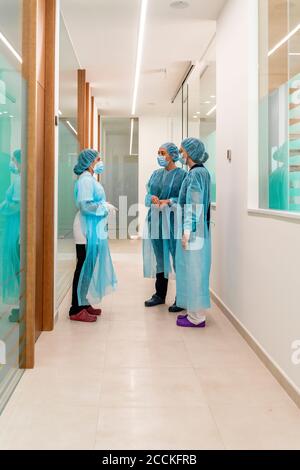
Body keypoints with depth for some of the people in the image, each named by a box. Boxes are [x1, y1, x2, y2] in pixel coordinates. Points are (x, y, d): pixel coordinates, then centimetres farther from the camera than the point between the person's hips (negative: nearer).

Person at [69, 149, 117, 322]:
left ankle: (84, 303, 22)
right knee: (84, 267, -6)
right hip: (87, 230, -10)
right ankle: (76, 310, 1)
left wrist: (105, 207, 5)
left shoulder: (91, 179, 16)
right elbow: (85, 205, -24)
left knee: (89, 267, 13)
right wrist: (105, 208, -14)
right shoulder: (85, 180, -14)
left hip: (94, 230, 10)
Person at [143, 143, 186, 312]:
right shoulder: (156, 174, 14)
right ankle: (160, 295, 25)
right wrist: (152, 198, -9)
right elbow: (148, 194, 13)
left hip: (173, 221, -6)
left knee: (177, 259, -2)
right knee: (160, 258, 13)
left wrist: (169, 201, -20)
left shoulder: (182, 174, -4)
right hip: (156, 220, 6)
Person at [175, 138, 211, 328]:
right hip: (197, 229, 10)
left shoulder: (196, 173, -15)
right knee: (193, 270, 13)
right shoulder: (201, 172, 14)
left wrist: (187, 232, -19)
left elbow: (194, 205, -19)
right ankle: (195, 312, 21)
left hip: (193, 230, -10)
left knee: (193, 270, -3)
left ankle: (197, 317, 4)